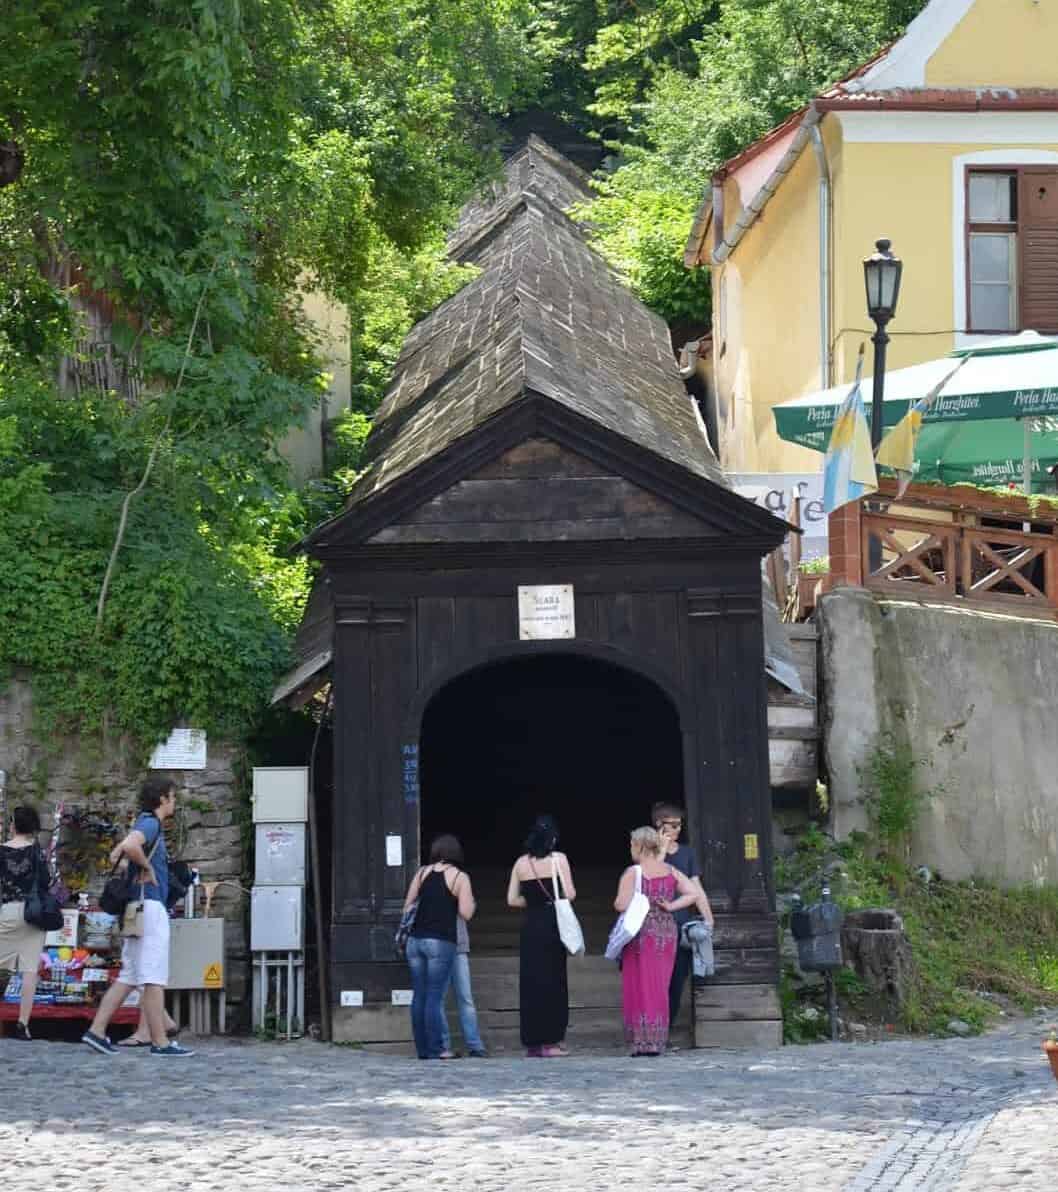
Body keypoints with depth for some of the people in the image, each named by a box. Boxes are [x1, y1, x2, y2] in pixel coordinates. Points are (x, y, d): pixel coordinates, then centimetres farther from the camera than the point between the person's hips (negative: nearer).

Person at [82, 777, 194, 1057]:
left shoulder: (148, 824, 20)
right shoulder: (150, 824, -11)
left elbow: (116, 855, 30)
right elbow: (129, 845, -32)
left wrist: (130, 868, 14)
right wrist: (147, 867, -17)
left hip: (139, 908, 10)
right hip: (150, 906, -10)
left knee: (128, 976, 10)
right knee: (155, 978, -8)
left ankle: (97, 1030, 7)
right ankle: (160, 1042, -7)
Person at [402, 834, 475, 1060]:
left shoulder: (423, 872, 10)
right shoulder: (460, 877, -1)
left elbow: (408, 905, 12)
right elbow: (466, 914, -8)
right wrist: (472, 903, 12)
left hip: (415, 939, 4)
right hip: (441, 941, -4)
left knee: (419, 995, 7)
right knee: (435, 996, -5)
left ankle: (422, 1048, 8)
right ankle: (435, 1049, -7)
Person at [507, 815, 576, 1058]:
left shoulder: (521, 863, 5)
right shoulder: (558, 859, -6)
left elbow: (512, 899, 4)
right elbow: (569, 894, -10)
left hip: (530, 926, 4)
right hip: (553, 925, -4)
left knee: (530, 982, 8)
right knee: (553, 982, 3)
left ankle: (533, 1042, 10)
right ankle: (550, 1040, 2)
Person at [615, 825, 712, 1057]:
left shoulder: (632, 873, -9)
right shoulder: (670, 872, 8)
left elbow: (622, 905, -16)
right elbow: (695, 893, 2)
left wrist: (616, 902, 5)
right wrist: (671, 906, 2)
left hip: (641, 934, -5)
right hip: (667, 933, 5)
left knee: (639, 987, 1)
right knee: (660, 989, 11)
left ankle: (641, 1042, -4)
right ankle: (658, 1042, 13)